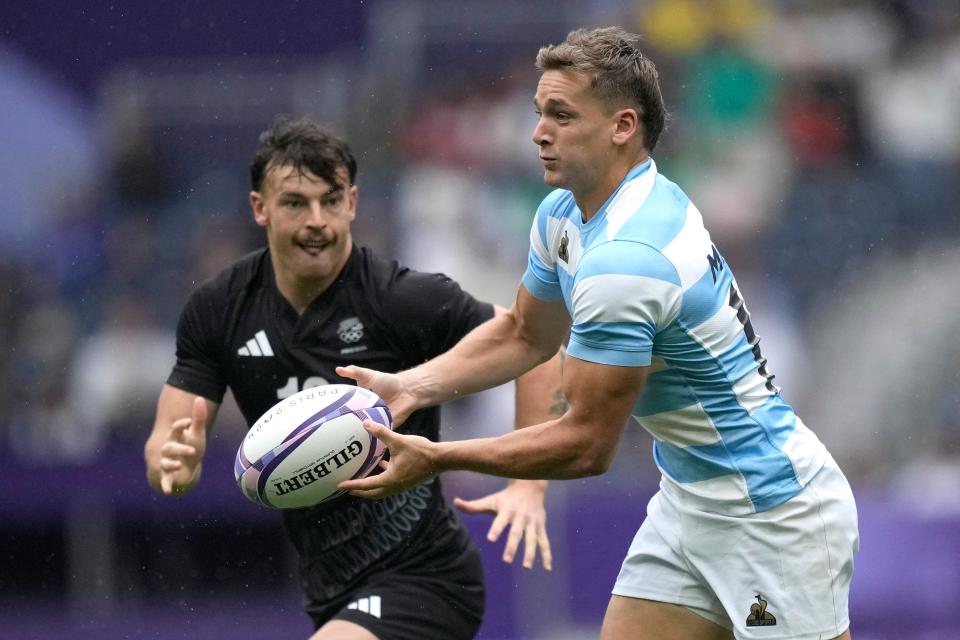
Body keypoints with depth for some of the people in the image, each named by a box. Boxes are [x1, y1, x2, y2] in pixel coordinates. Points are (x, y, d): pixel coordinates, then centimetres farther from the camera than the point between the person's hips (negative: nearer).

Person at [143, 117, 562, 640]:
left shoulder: (404, 299, -17)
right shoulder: (218, 309, -2)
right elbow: (165, 441, -1)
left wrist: (527, 485, -20)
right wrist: (173, 461, -26)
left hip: (422, 579, -7)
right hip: (334, 595, 7)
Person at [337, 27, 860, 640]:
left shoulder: (624, 259, -28)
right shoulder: (565, 215, 3)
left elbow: (588, 446, -23)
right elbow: (525, 334, 21)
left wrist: (436, 459, -17)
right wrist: (411, 385, 6)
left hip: (773, 514, -10)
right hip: (689, 501, 10)